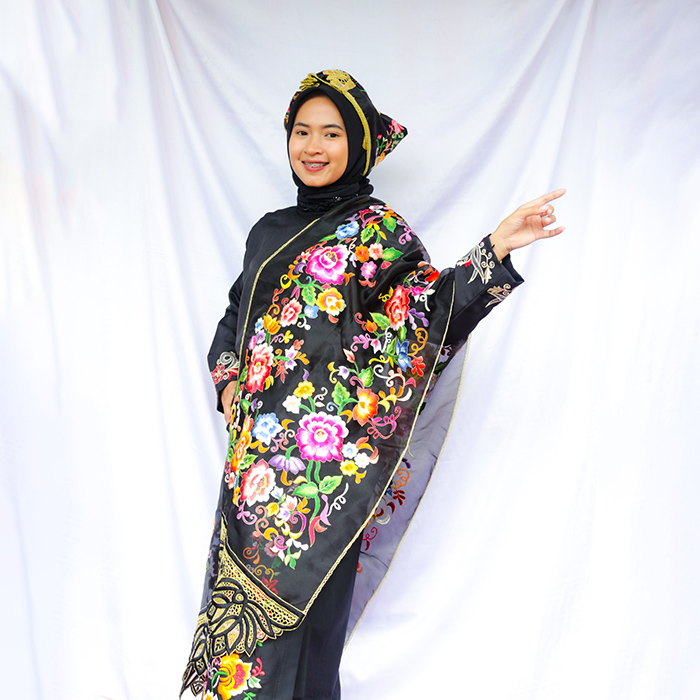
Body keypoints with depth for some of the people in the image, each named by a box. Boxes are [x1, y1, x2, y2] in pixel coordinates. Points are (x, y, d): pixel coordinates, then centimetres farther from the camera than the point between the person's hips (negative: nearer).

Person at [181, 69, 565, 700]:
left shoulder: (379, 230, -2)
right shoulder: (269, 230, 15)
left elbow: (425, 317, -13)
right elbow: (234, 318, 23)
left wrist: (495, 251, -24)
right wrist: (228, 386, 8)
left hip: (322, 452, -6)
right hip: (254, 446, 6)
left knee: (301, 596, 2)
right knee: (239, 585, 14)